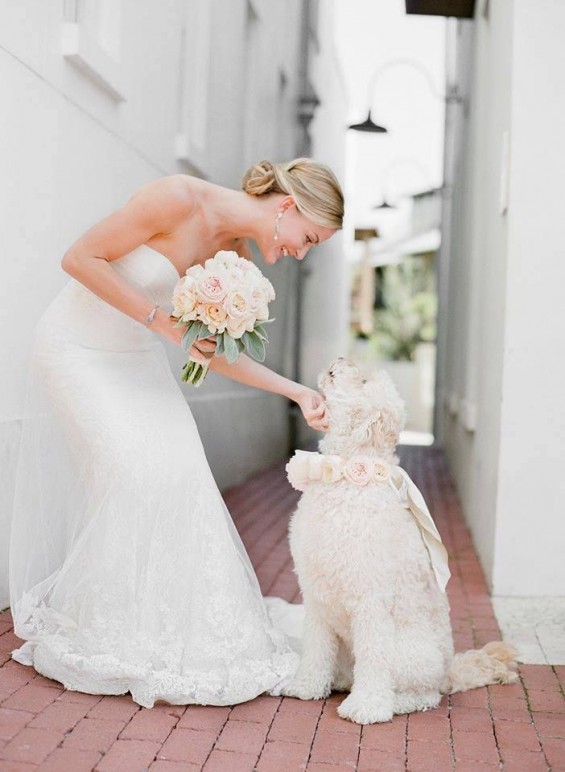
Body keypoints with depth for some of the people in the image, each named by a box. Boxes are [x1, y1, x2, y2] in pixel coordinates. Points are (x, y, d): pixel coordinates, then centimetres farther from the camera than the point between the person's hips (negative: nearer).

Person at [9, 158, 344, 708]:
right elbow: (79, 258, -22)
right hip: (77, 348, -7)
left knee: (179, 479, -3)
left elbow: (215, 353, 2)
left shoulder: (236, 256, -3)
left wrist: (298, 392, -4)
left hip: (138, 359, 7)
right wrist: (163, 321, -25)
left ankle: (176, 634, 9)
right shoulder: (179, 198, -25)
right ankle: (97, 633, 3)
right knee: (131, 476, -15)